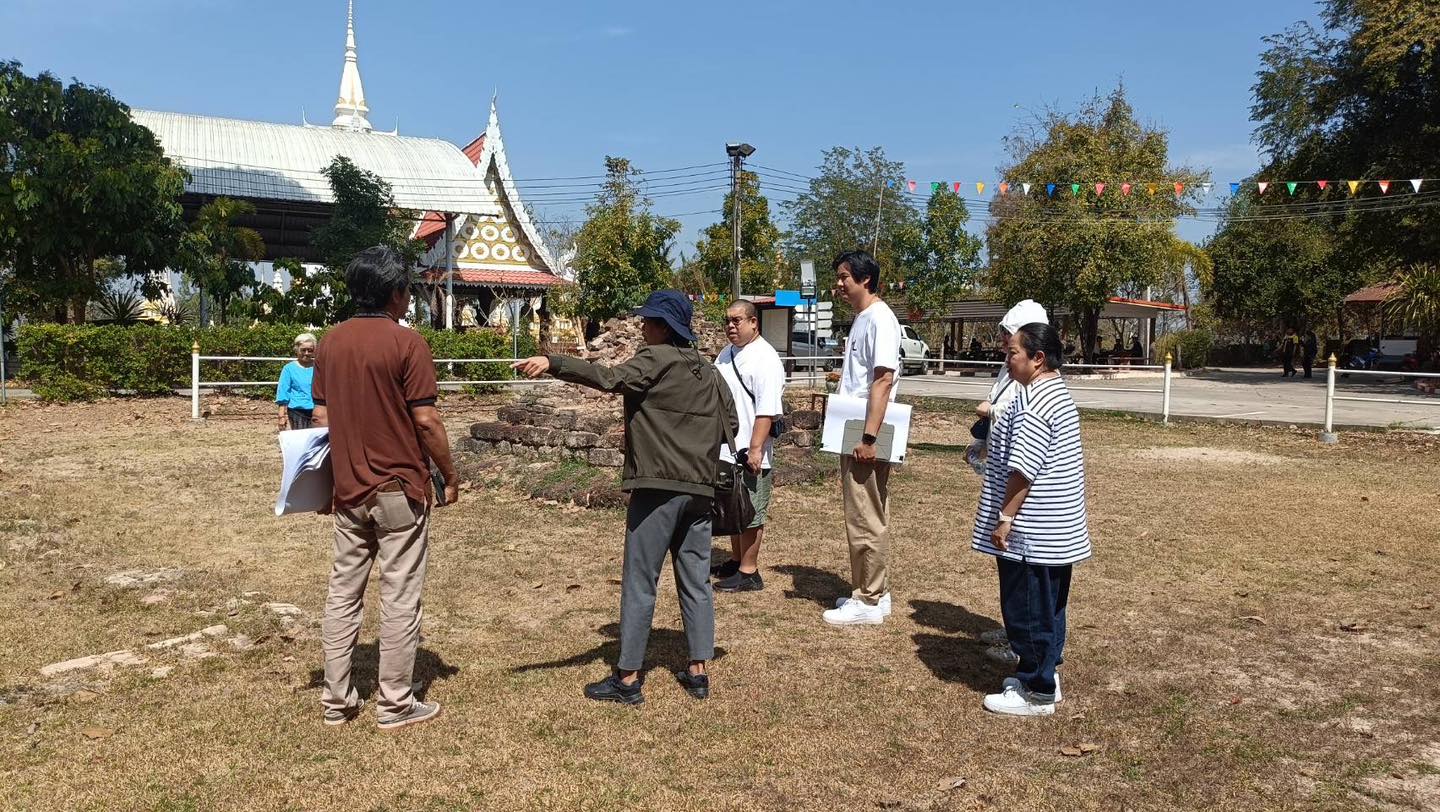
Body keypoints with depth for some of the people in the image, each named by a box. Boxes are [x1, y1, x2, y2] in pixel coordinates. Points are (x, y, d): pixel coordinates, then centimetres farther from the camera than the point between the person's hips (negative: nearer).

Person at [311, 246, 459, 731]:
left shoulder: (330, 342, 6)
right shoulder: (407, 343, -13)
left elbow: (321, 419, 8)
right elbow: (426, 421, -14)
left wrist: (330, 481, 18)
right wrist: (451, 476, -2)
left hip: (349, 490, 6)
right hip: (399, 489, -6)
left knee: (343, 594, 12)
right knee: (400, 599, 3)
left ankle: (337, 701, 19)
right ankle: (395, 705, 10)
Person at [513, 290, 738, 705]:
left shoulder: (656, 359, -8)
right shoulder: (708, 371, 15)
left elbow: (610, 378, -25)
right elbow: (730, 425, 15)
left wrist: (552, 363, -33)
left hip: (657, 487, -7)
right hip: (699, 489, 7)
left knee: (639, 584, 0)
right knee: (696, 581, 12)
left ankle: (628, 678, 4)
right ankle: (698, 671, 17)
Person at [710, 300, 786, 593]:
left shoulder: (765, 359, -14)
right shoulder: (726, 354, 14)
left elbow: (766, 411, -21)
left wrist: (755, 450, -25)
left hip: (749, 451, -9)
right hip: (725, 449, 9)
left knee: (750, 514, 0)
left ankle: (748, 573, 8)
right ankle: (736, 561, 32)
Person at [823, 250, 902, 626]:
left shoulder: (880, 319, -15)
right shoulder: (861, 318, 15)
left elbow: (883, 381, -22)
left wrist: (868, 437, -24)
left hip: (865, 438, -10)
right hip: (853, 433, 10)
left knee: (866, 521, -2)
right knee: (865, 518, 16)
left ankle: (868, 602, 7)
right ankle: (874, 592, 26)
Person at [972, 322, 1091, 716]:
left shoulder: (1032, 402, -20)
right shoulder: (1059, 393, 13)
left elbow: (1023, 468, -24)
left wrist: (1005, 516, -19)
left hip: (1032, 531, -11)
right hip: (1059, 527, 11)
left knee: (1026, 609, 0)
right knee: (1048, 606, 18)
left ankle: (1036, 692, 8)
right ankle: (1045, 676, 29)